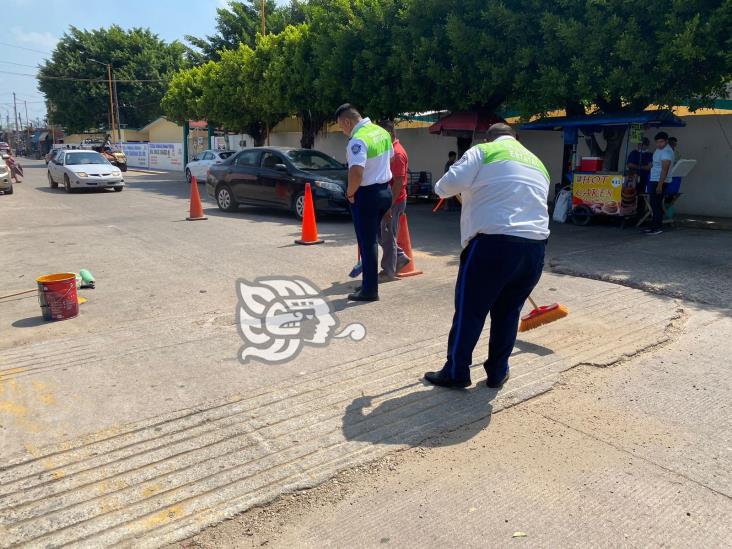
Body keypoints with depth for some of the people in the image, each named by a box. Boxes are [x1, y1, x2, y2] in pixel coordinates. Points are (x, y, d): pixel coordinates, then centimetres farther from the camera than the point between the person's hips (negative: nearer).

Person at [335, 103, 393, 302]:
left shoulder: (358, 140, -21)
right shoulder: (382, 132, 8)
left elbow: (356, 172, -33)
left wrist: (350, 193, -16)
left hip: (366, 195, -9)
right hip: (384, 190, 9)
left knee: (367, 242, 1)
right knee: (372, 239, 20)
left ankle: (369, 290, 10)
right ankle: (369, 283, 31)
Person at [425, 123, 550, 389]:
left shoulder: (484, 151, 7)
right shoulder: (538, 164, 27)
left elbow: (452, 183, -6)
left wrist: (441, 187, 16)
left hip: (494, 242, -6)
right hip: (535, 246, 6)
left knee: (469, 310, 5)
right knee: (508, 311, 17)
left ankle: (456, 372, 15)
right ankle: (497, 373, 25)